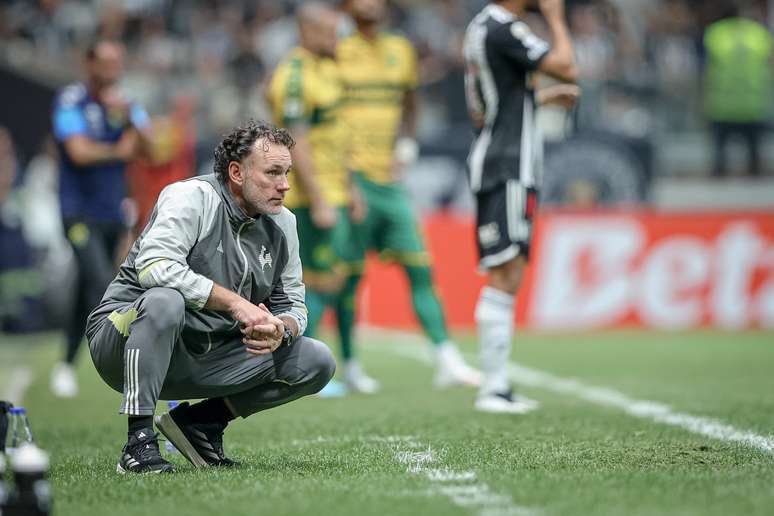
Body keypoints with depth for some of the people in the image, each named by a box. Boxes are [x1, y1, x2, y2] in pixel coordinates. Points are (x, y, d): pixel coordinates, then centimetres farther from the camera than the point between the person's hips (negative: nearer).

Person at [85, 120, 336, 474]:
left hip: (205, 358, 7)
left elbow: (293, 303, 10)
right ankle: (138, 444, -33)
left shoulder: (282, 223, 6)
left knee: (317, 362, -5)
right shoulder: (192, 198, -16)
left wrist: (281, 330, -15)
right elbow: (153, 266, -32)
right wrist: (235, 302, -30)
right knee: (166, 300, -41)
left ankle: (201, 421, 7)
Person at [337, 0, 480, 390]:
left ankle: (447, 360, 0)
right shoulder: (339, 52, -3)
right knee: (350, 274, -2)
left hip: (391, 179, 5)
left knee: (419, 270, 0)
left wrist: (407, 143, 7)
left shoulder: (401, 50, 12)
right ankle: (348, 365, 8)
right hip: (352, 179, -5)